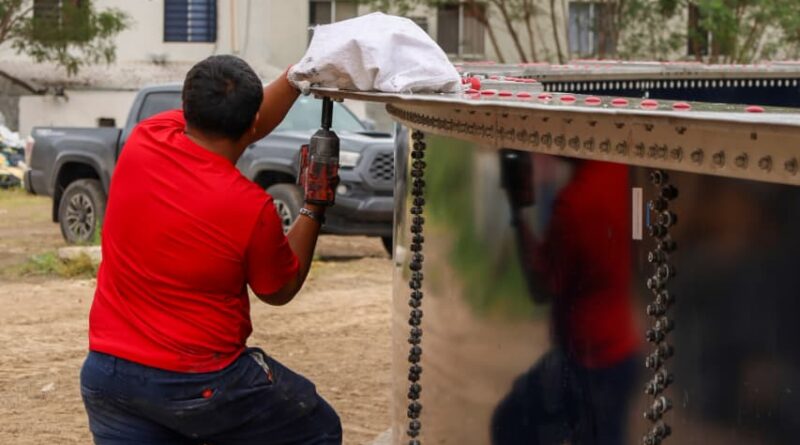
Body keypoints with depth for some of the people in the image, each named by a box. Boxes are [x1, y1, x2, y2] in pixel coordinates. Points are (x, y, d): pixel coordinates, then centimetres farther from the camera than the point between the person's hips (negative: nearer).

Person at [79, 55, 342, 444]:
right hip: (199, 383, -5)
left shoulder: (144, 139, -7)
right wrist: (314, 208, 10)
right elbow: (280, 290, 2)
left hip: (107, 370, 5)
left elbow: (235, 121, 13)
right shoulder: (250, 207, -20)